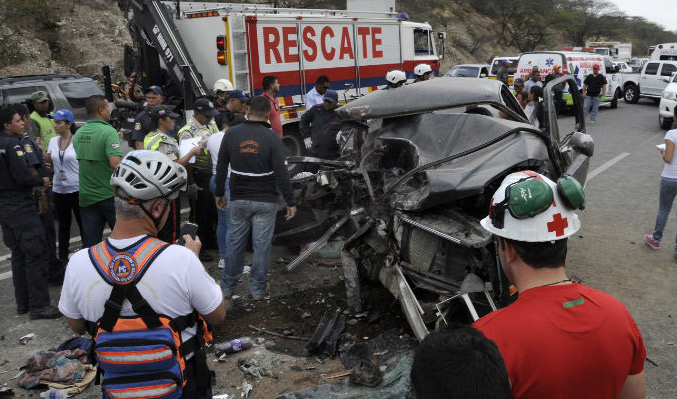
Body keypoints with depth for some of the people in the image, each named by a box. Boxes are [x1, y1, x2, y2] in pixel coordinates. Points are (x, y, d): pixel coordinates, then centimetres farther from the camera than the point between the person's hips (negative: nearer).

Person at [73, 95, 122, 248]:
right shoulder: (108, 131, -15)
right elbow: (115, 163, -26)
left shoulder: (78, 133, 6)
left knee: (89, 242, 9)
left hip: (85, 195, 6)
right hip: (108, 194, -6)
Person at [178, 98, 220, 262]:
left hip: (214, 174, 7)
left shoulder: (212, 124, 8)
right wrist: (191, 184, -17)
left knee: (213, 211, 17)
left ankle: (210, 241, 33)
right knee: (199, 213, 1)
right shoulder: (188, 131, -15)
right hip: (199, 176, -7)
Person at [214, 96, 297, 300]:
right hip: (265, 200, -3)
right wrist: (291, 202, -6)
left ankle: (227, 286, 25)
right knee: (261, 244, 7)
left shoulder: (231, 134, -2)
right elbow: (281, 174, -13)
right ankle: (258, 289, 17)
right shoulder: (272, 139, -11)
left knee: (235, 242, 15)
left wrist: (219, 193, 16)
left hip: (238, 199, 3)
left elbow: (221, 168, 4)